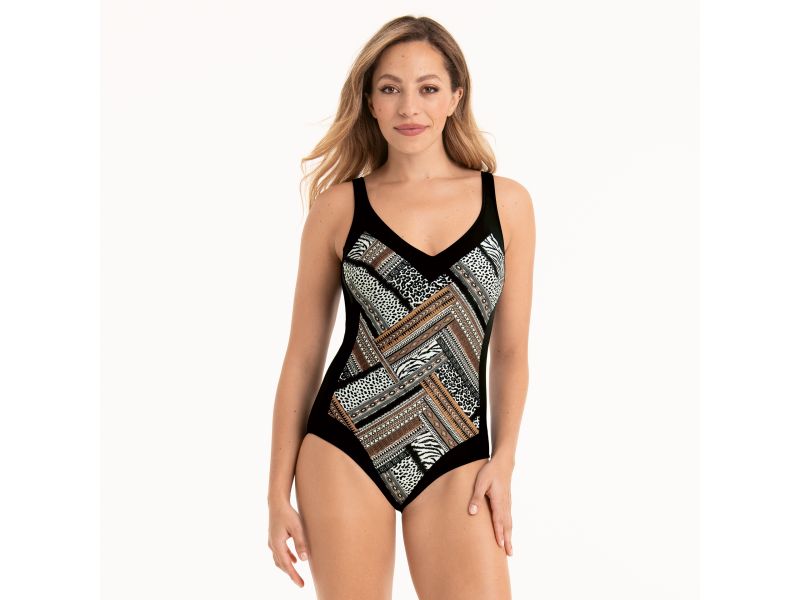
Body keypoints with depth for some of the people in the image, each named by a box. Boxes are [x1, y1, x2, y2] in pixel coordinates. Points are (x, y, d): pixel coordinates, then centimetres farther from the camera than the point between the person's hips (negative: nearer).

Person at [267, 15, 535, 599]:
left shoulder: (508, 201, 4)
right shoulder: (339, 205, 2)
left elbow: (510, 351, 9)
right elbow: (303, 354, 5)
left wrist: (503, 461, -1)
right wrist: (279, 491, 4)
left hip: (456, 457, 1)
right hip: (345, 447, 0)